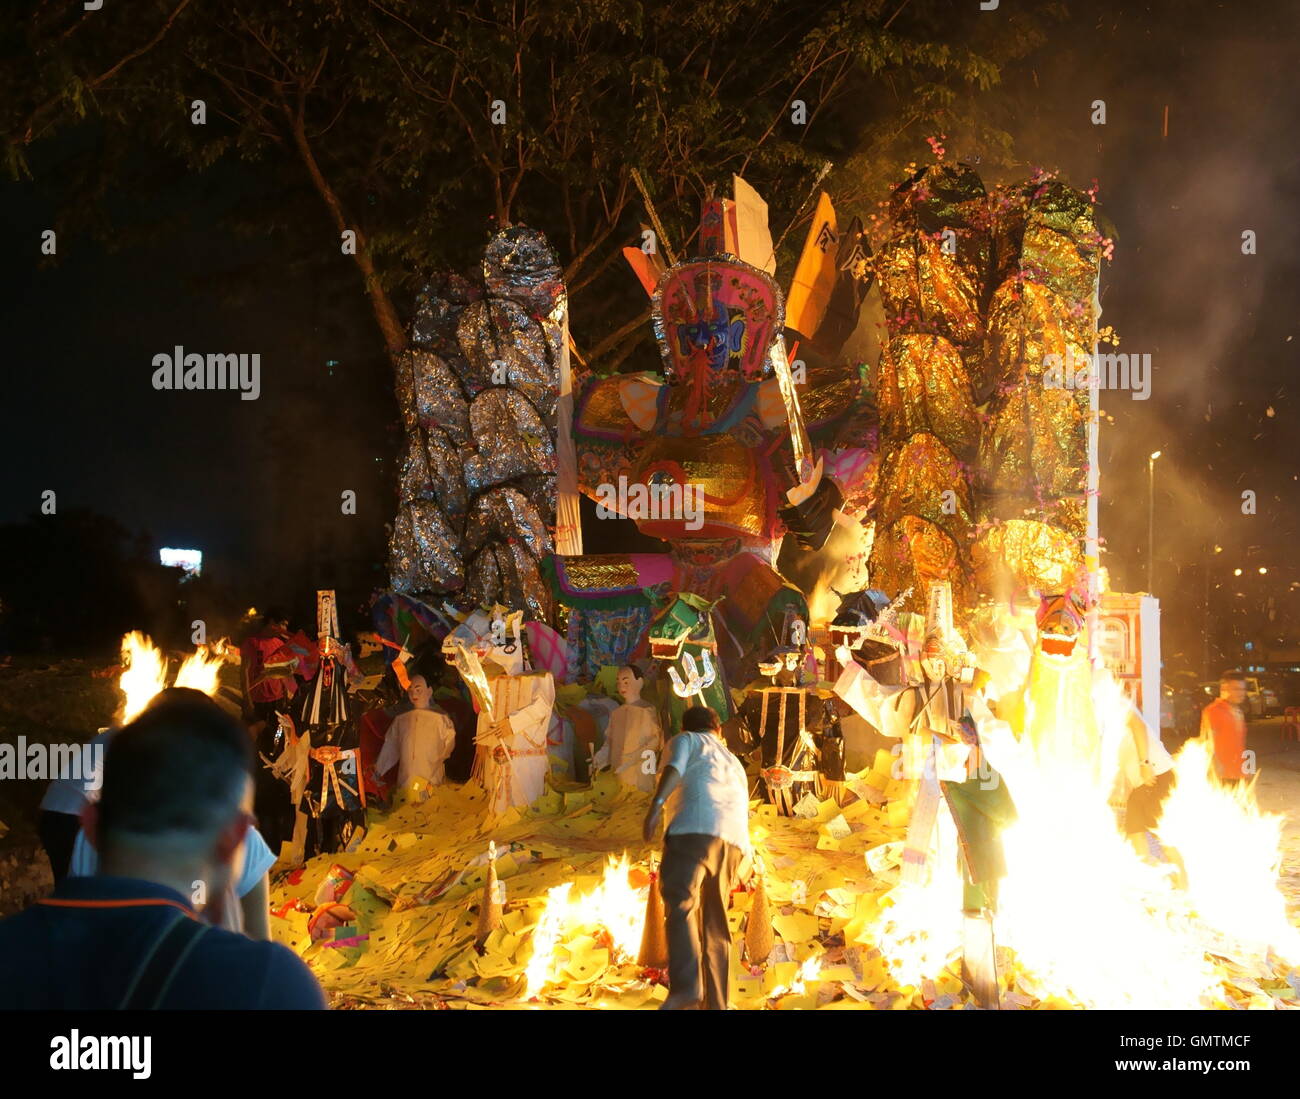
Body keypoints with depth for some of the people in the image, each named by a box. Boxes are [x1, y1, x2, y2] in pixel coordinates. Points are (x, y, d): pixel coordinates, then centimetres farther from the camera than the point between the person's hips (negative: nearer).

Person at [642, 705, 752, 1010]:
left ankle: (685, 986, -39)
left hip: (696, 828, -6)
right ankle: (714, 1004, 3)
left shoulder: (685, 740, 21)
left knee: (681, 905, -19)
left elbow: (674, 768, -2)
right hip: (735, 841, 6)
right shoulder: (734, 763, 38)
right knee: (715, 926, 10)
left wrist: (656, 805, -16)